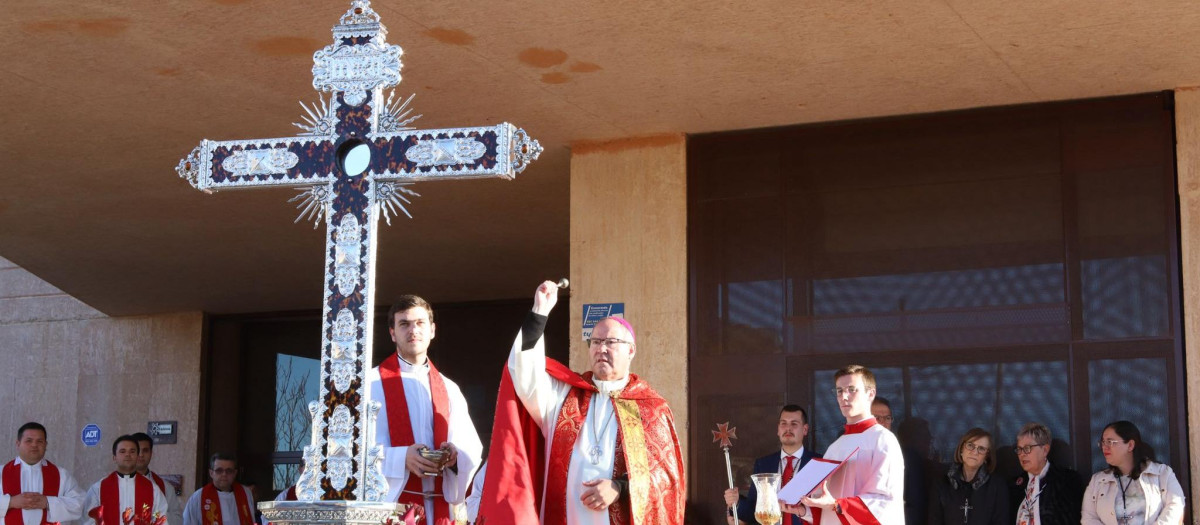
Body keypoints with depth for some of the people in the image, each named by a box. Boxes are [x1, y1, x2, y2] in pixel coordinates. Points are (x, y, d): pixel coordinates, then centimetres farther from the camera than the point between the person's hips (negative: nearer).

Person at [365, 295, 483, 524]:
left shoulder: (449, 390, 15)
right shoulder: (371, 383, 2)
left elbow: (473, 450, 11)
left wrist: (456, 455, -11)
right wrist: (401, 458, -21)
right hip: (389, 504, -4)